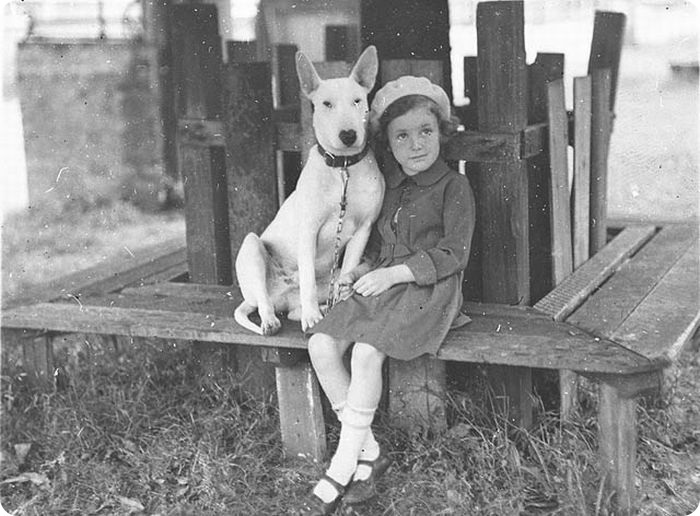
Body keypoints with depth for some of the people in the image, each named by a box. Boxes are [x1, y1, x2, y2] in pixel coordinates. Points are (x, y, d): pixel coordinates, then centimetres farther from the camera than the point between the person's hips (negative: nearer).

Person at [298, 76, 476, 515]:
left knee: (366, 352, -29)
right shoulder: (385, 184, 15)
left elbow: (453, 254, -10)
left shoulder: (454, 186, -5)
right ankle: (369, 454, -9)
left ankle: (342, 468, -16)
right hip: (380, 282, 7)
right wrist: (363, 268, 4)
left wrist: (394, 273, -17)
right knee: (321, 345, -16)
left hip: (428, 289, -7)